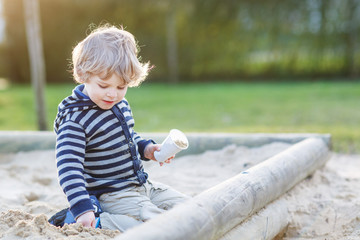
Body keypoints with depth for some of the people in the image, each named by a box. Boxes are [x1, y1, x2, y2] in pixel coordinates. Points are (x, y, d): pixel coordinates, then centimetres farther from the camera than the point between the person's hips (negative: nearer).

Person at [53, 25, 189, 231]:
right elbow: (69, 168, -27)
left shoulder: (120, 104, 6)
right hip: (111, 196, -9)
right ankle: (100, 222, -12)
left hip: (142, 185, 9)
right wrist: (82, 209, -36)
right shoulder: (74, 121, -21)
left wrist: (146, 148, 6)